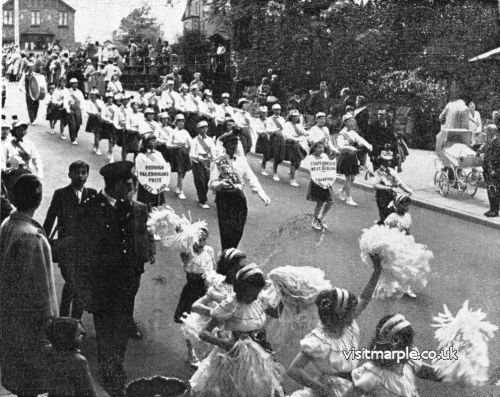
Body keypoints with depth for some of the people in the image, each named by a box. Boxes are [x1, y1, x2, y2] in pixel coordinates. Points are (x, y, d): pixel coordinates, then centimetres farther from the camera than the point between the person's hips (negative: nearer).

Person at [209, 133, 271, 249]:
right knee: (227, 230, -3)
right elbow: (212, 184, -7)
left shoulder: (242, 160, 7)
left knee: (238, 230, 6)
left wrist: (262, 194, -8)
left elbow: (251, 178, 3)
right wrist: (221, 184, -29)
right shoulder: (219, 162, -4)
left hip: (239, 197, 4)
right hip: (224, 198, -4)